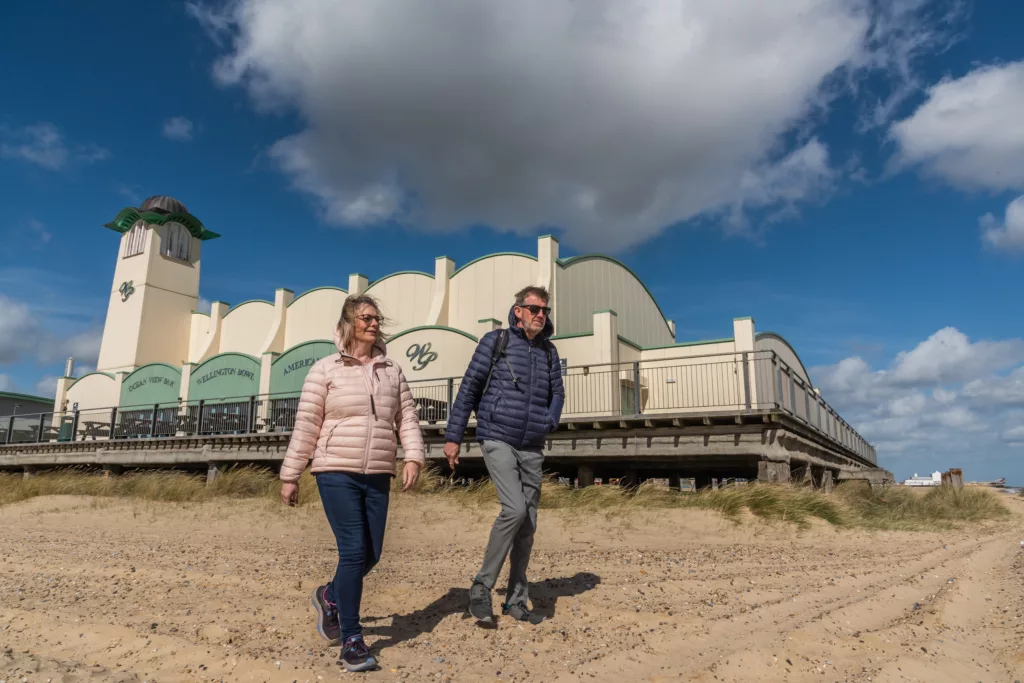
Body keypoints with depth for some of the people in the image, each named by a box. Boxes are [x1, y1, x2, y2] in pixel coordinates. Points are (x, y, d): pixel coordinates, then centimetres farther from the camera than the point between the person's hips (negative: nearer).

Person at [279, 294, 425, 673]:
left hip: (377, 477, 4)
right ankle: (351, 640, 7)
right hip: (336, 473, -4)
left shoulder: (392, 371, 10)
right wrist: (290, 476, -1)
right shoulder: (325, 369, -1)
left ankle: (329, 597, 39)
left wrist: (413, 457, -9)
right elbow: (306, 426, -1)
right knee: (353, 552, -9)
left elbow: (408, 418, 7)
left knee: (371, 555, 8)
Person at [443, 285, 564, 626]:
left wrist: (550, 421, -2)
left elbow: (557, 393, 19)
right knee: (515, 509, -21)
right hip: (498, 441, -5)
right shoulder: (496, 341, -3)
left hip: (532, 448, 5)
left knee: (528, 523, 5)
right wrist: (453, 436, -5)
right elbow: (469, 387, -3)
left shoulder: (548, 351, 10)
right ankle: (482, 586, -4)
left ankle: (516, 600, 19)